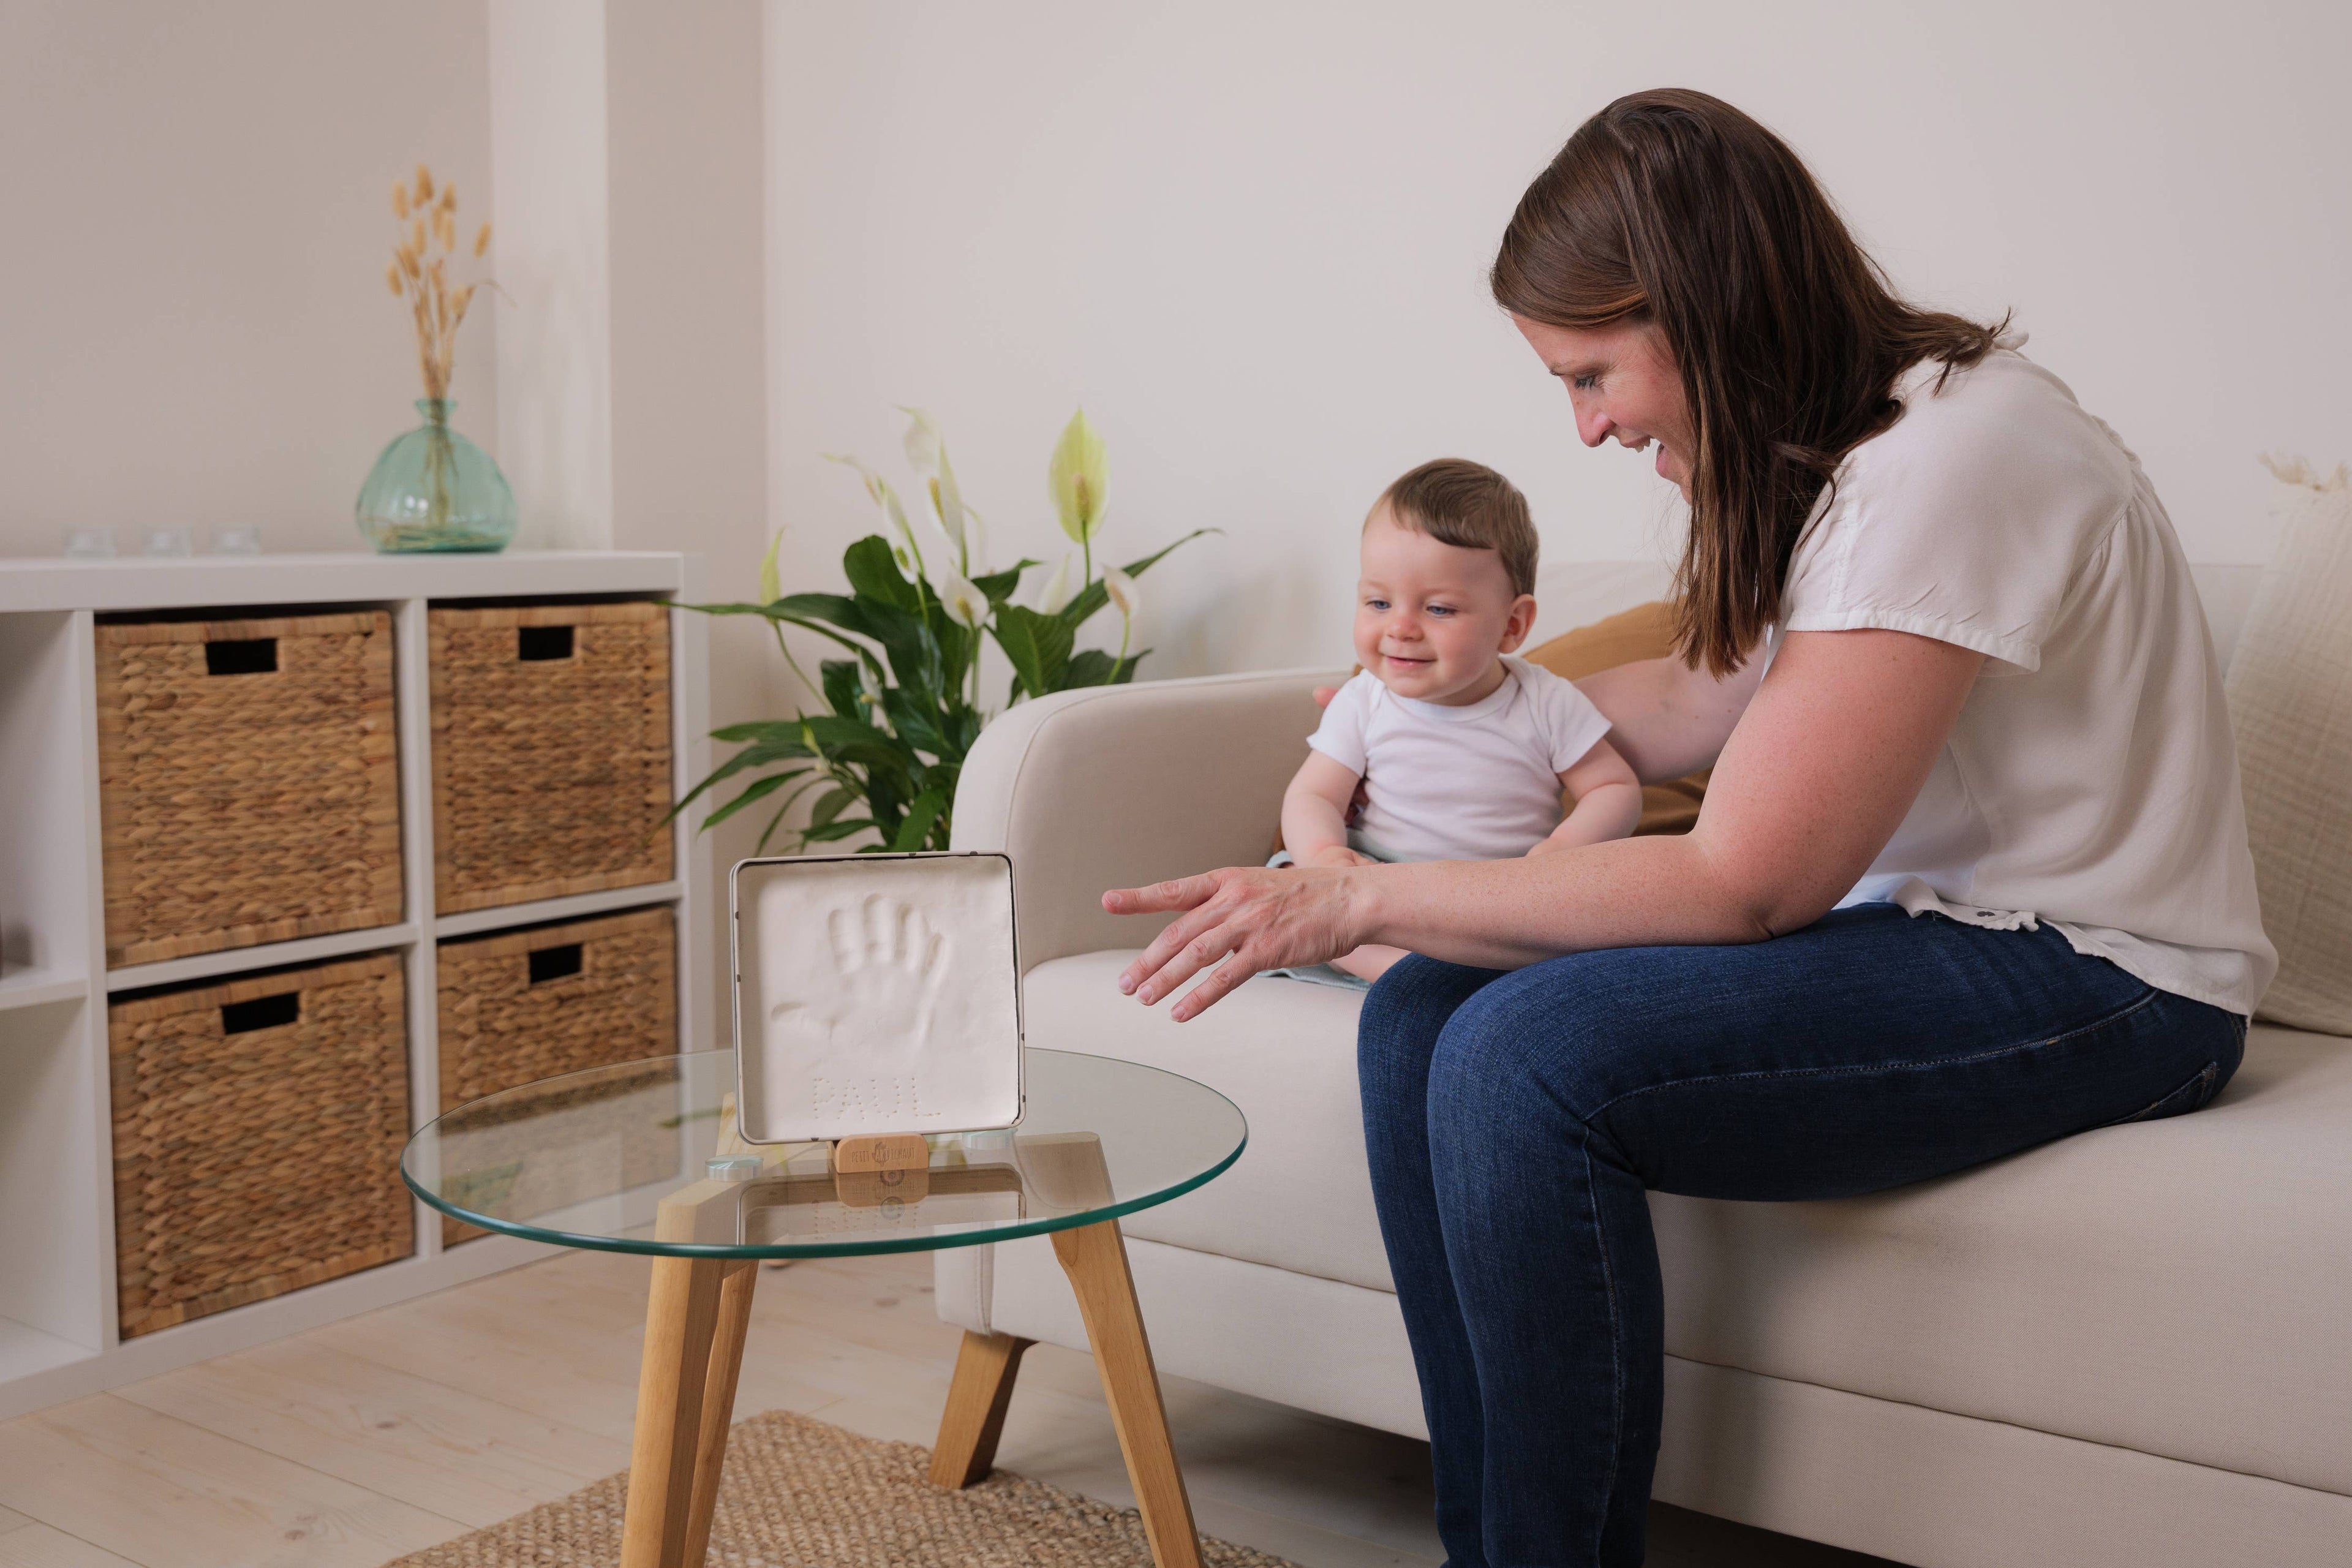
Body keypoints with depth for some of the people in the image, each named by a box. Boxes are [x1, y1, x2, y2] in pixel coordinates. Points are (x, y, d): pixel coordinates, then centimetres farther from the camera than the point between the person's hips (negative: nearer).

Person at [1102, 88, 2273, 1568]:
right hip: (1914, 919, 9)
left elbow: (1741, 884, -23)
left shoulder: (1945, 460, -21)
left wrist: (1359, 898, -18)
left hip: (2090, 977, -9)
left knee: (1528, 1053, -28)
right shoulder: (1827, 444, 9)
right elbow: (1696, 707, 24)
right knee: (1421, 1017, -9)